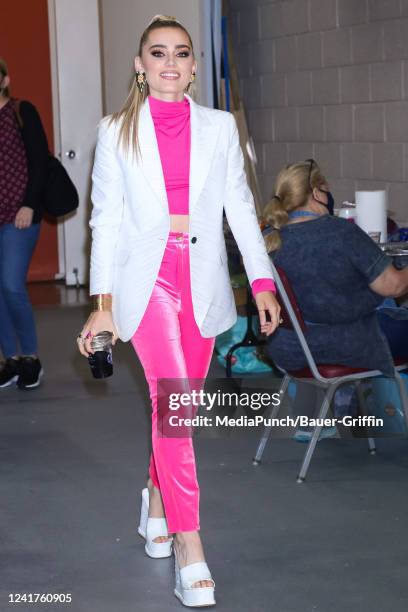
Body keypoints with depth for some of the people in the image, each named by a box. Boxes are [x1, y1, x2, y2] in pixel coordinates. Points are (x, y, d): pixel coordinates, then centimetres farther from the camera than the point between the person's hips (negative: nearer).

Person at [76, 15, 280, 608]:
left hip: (203, 279, 3)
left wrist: (263, 281, -2)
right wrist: (103, 304, -3)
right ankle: (189, 548, -16)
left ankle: (156, 497, 37)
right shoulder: (117, 132, 4)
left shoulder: (219, 127, 8)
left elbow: (240, 207, 7)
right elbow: (106, 219, 2)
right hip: (147, 275, -3)